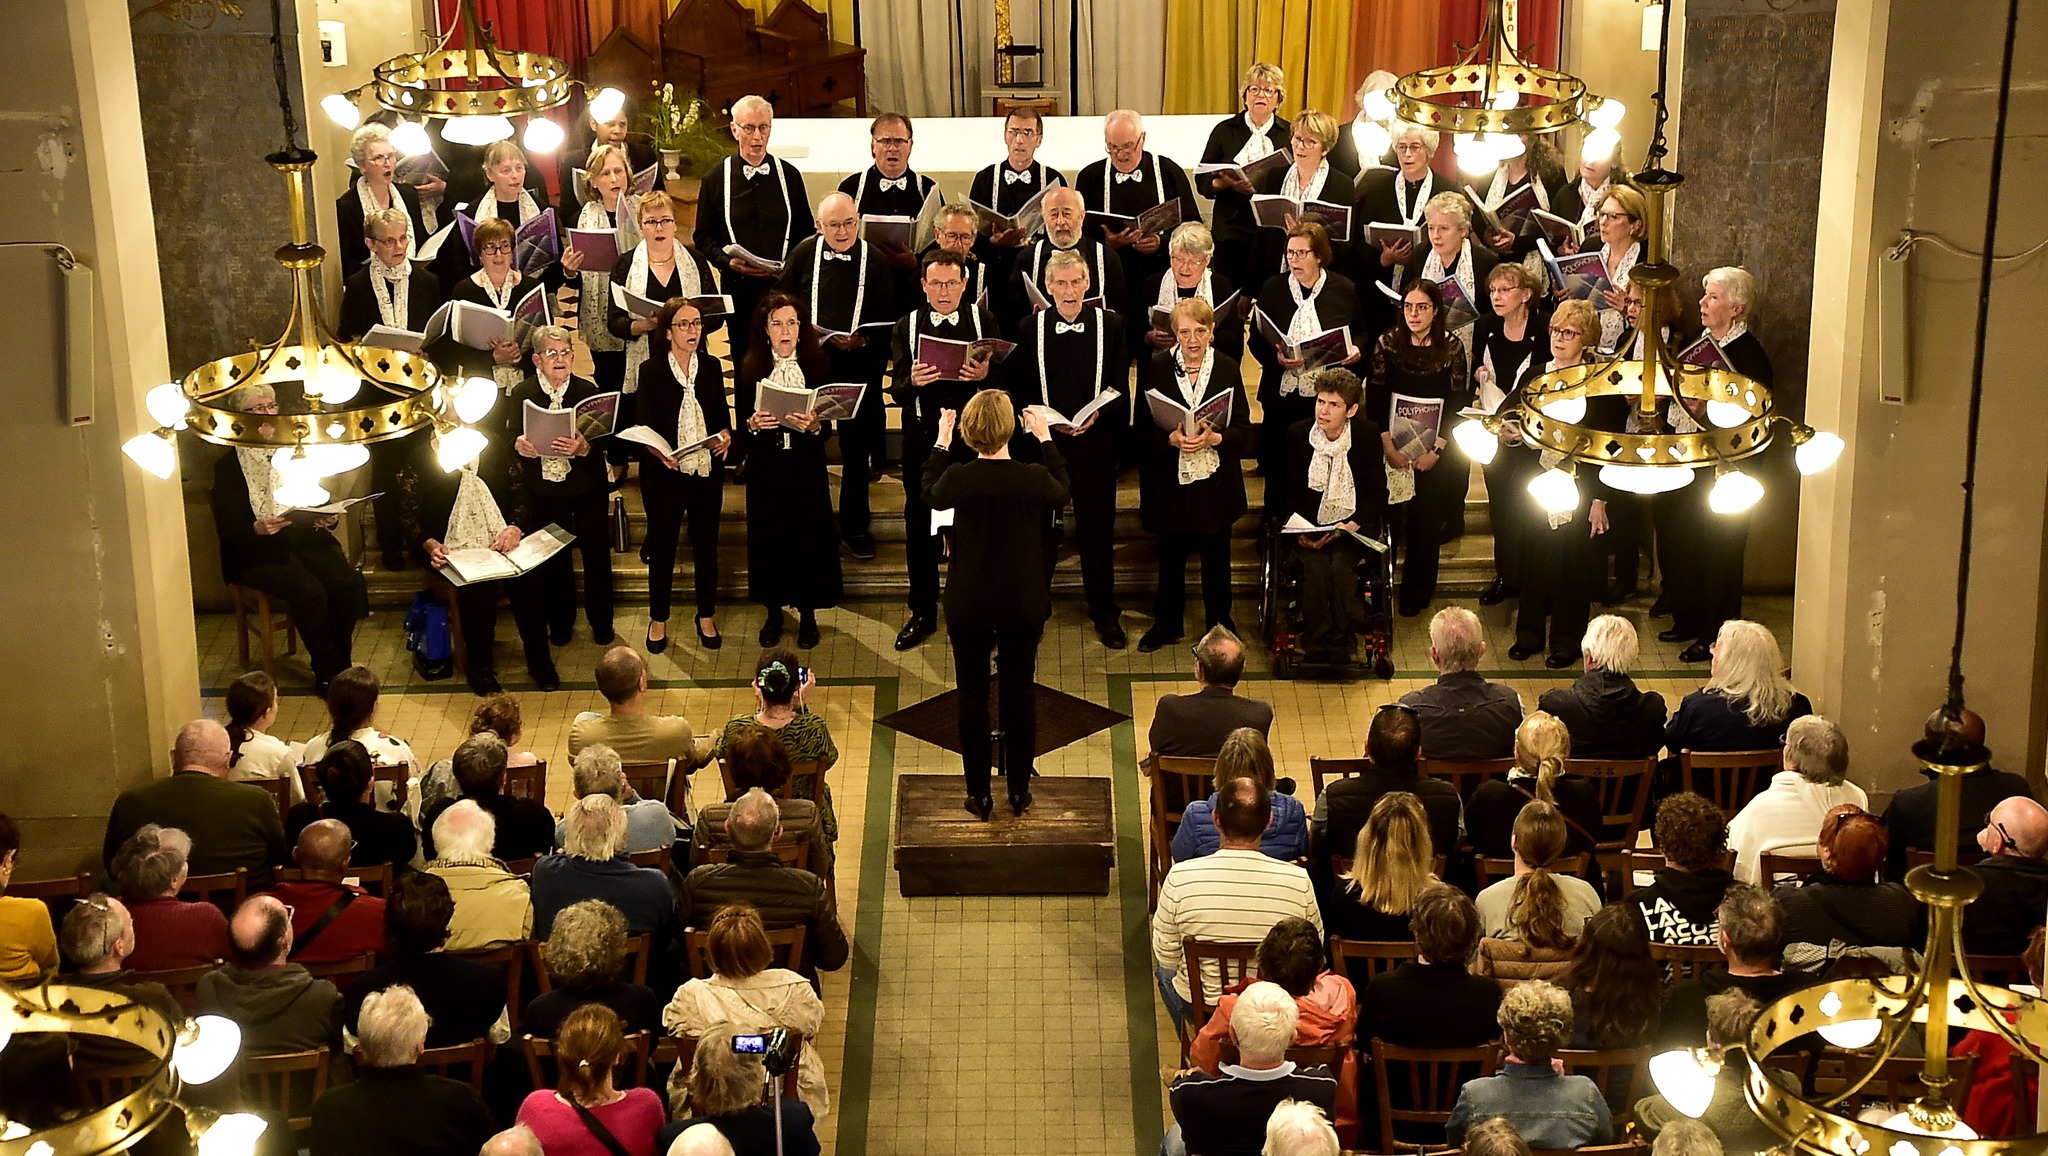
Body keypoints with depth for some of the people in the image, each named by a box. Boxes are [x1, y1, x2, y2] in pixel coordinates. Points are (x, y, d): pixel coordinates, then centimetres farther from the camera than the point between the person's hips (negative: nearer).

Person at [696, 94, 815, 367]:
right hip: (738, 286, 0)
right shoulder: (717, 179, 5)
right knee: (744, 362, 6)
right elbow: (703, 237, 6)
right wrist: (728, 261, -13)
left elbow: (807, 232, 10)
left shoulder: (789, 176, 8)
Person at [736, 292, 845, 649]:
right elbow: (741, 423, 2)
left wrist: (813, 426, -24)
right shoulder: (749, 368, 0)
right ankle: (773, 611, 22)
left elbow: (828, 427, -2)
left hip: (806, 467, -1)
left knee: (809, 536, 2)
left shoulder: (817, 365, -2)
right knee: (768, 536, 6)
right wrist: (753, 424, -19)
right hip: (765, 468, 1)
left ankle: (808, 613, 17)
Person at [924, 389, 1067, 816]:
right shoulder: (1034, 478, -15)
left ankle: (979, 796, 16)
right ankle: (1020, 791, 22)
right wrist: (1045, 439, 14)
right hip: (1023, 605, 1)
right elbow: (1062, 494, 9)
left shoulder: (958, 478, -16)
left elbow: (930, 496, 8)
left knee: (973, 695, 10)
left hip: (969, 605, -1)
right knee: (1020, 692, 14)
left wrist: (941, 442, 14)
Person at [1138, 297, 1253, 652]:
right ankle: (1167, 624, 27)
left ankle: (1219, 623, 28)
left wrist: (1214, 438, -21)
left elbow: (1244, 429, -3)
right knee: (1170, 556, 11)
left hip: (1215, 480, 0)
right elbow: (1143, 429, -4)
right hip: (1170, 480, 0)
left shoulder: (1228, 369, -2)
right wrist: (1171, 439, -22)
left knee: (1216, 557, 11)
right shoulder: (1157, 369, -3)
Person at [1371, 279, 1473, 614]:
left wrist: (1436, 450, -10)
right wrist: (1386, 445, -9)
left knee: (1427, 523, 5)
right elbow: (1374, 397, -2)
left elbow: (1458, 403, -5)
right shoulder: (1388, 342, -4)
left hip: (1437, 450, 0)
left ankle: (1416, 595, 17)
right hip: (1395, 446, 1)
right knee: (1391, 518, 1)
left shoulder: (1452, 346, -6)